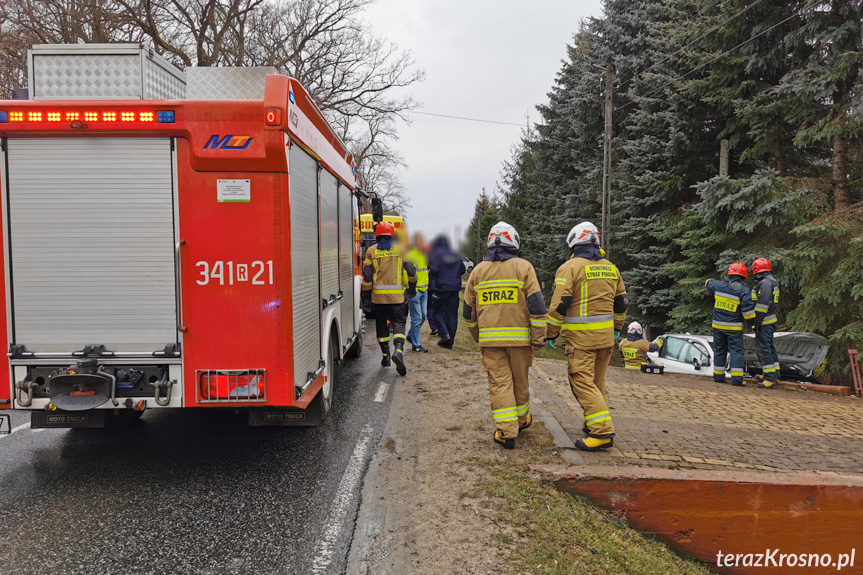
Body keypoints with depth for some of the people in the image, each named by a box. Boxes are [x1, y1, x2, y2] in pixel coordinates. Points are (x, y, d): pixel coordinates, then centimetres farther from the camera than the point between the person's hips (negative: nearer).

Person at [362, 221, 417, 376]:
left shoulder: (371, 251, 3)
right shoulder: (400, 249, 2)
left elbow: (367, 275, 1)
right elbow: (410, 269, 4)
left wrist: (366, 295, 6)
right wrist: (412, 287, 19)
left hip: (378, 294, 1)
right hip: (397, 296, -1)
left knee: (381, 324, 14)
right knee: (398, 323, 0)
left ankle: (385, 356, 19)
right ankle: (398, 350, -24)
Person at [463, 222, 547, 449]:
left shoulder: (478, 271, 7)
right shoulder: (523, 267, -2)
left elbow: (468, 310, 12)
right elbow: (536, 305, -8)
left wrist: (478, 337, 24)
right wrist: (538, 338, -3)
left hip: (490, 338, 1)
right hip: (519, 336, -1)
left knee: (499, 383, 3)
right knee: (520, 381, 15)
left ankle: (507, 431, 0)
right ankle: (521, 420, 33)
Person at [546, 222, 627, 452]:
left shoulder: (570, 267, -9)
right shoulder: (610, 268, 11)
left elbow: (559, 305, -14)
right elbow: (621, 302, 19)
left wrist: (551, 334, -5)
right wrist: (617, 327, 33)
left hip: (580, 337, -7)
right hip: (605, 335, 7)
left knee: (583, 383, -6)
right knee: (596, 381, 18)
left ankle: (603, 432, -13)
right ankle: (594, 423, 27)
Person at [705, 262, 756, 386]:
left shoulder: (719, 286, -1)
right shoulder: (744, 291, -12)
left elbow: (708, 283, 22)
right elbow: (748, 311, -15)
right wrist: (752, 321, 1)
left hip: (718, 325, 4)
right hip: (734, 327, -4)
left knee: (719, 350, 14)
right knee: (736, 351, 1)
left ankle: (718, 376, 19)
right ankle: (737, 379, -3)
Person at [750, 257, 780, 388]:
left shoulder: (765, 283, -17)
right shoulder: (771, 281, 17)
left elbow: (763, 304, -23)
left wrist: (757, 321, -20)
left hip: (764, 322, -11)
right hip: (770, 321, 11)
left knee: (764, 348, -9)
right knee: (769, 346, 19)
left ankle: (770, 377, -9)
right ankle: (774, 372, 30)